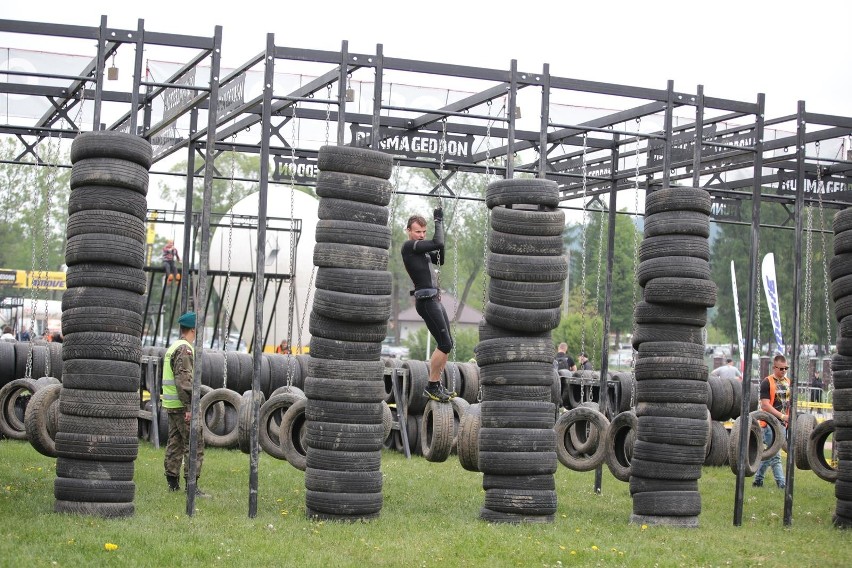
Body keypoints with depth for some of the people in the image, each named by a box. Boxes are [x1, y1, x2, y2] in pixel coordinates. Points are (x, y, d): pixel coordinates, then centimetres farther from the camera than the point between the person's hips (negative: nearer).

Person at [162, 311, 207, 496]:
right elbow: (183, 380, -22)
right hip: (182, 405, -10)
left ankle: (172, 482, 18)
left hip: (171, 404, 10)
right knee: (195, 444, -8)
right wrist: (189, 407, -23)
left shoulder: (172, 348, 17)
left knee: (175, 443, 14)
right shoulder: (185, 349, -15)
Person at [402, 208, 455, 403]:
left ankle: (436, 385, 19)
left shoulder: (421, 248, 17)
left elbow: (440, 260, 19)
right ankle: (431, 387, -3)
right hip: (426, 300, -10)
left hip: (434, 299, 10)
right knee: (445, 344, -11)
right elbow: (437, 243, -21)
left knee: (446, 343, 12)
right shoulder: (409, 246, -11)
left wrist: (440, 225, 13)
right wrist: (438, 222, -9)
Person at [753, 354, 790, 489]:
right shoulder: (767, 382, -8)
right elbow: (765, 405, -14)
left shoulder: (788, 382, 13)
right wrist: (782, 416, -20)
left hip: (783, 423, 7)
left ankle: (758, 480, 22)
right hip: (770, 423, -7)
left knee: (769, 454, 13)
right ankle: (782, 483, -9)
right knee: (775, 456, -8)